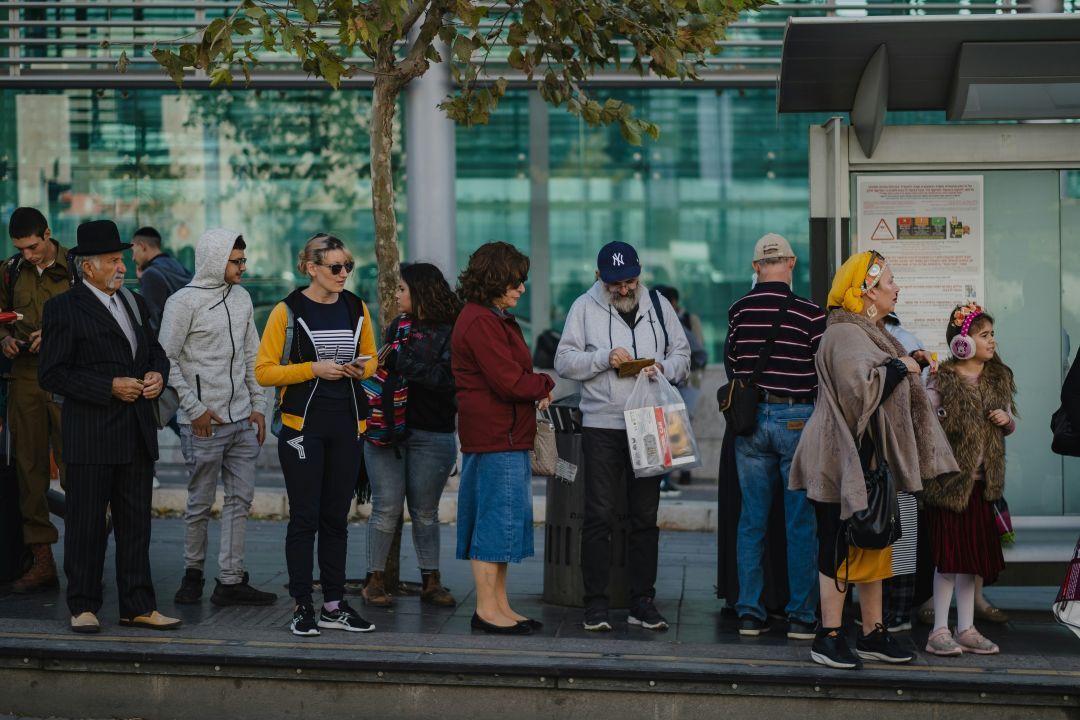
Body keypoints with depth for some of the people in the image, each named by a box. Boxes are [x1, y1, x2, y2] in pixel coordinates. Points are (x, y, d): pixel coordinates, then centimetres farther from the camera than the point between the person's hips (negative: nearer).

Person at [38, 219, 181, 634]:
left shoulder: (135, 304, 14)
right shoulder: (64, 309, -7)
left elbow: (155, 350, 25)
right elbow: (51, 375, -12)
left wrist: (157, 374, 1)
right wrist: (110, 388, -17)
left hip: (138, 434, 6)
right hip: (91, 438, -6)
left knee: (136, 523, 9)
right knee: (86, 525, 1)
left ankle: (138, 607, 15)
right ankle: (83, 607, 10)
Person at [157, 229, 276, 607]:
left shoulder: (241, 298, 11)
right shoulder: (184, 302, -9)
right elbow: (166, 359, -9)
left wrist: (258, 406, 10)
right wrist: (195, 409, -11)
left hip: (242, 419, 6)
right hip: (204, 423, -6)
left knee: (240, 499, 5)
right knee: (201, 503, 3)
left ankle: (231, 580, 10)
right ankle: (193, 572, 19)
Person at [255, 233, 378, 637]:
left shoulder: (357, 309, 8)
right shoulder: (288, 312, -6)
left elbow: (371, 358, 20)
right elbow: (263, 372, -7)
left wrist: (361, 368, -3)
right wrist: (314, 368, -17)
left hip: (347, 425, 4)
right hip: (303, 425, -4)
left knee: (336, 517, 9)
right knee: (304, 517, -2)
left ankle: (333, 606, 16)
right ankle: (302, 607, 6)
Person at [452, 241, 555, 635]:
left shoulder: (494, 318, 18)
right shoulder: (480, 322, -16)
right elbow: (509, 382, -20)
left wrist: (535, 390, -1)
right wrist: (546, 385, -5)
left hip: (505, 434, 11)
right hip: (496, 436, -11)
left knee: (504, 516, 12)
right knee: (497, 515, -7)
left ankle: (499, 605, 18)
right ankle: (487, 608, -2)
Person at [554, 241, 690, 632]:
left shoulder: (658, 305, 10)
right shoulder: (585, 307, 2)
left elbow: (682, 354, 13)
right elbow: (564, 361, -1)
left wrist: (664, 368, -9)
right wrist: (604, 358, -15)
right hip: (602, 425, -3)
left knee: (646, 516, 7)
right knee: (599, 516, -2)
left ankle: (642, 602, 14)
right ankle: (596, 603, 4)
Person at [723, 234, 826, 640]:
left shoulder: (738, 311, 2)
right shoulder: (809, 313, -10)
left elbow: (732, 363, 10)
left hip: (750, 418, 4)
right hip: (798, 419, -4)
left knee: (752, 520, 10)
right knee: (801, 522, 3)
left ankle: (749, 614, 11)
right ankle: (801, 617, 5)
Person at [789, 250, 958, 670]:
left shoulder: (868, 333, 17)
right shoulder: (847, 335, -15)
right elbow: (860, 386, -29)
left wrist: (909, 367, 14)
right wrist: (899, 367, -16)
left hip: (867, 459, 10)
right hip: (842, 460, -10)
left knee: (873, 544, 11)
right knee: (841, 546, -6)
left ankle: (872, 634, 17)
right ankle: (828, 638, 0)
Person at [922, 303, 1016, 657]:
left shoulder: (999, 378, 9)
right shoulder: (942, 379, -9)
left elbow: (1010, 423, 17)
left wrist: (1007, 420, -3)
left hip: (983, 480, 6)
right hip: (950, 478, -6)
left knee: (973, 555, 9)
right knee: (948, 555, -4)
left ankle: (966, 629, 16)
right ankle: (940, 631, 2)